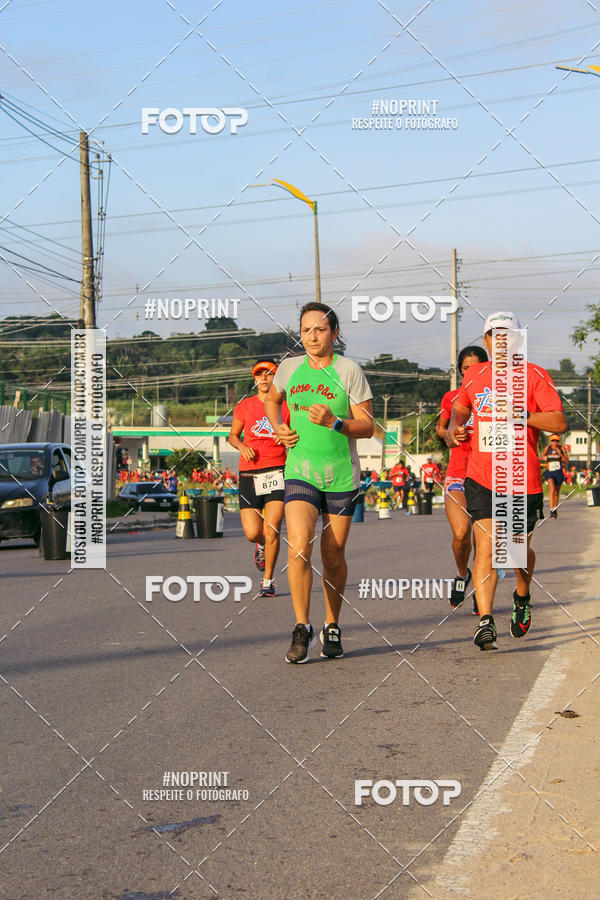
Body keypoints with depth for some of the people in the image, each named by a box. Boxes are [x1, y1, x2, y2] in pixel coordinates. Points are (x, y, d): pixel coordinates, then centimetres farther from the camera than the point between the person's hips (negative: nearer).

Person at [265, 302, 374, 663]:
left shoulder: (349, 370, -5)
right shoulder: (289, 368, 5)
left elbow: (368, 427, -6)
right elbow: (272, 399, 26)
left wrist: (334, 423, -23)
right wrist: (278, 428, 8)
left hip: (342, 476, -1)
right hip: (300, 473, 1)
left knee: (334, 558, 7)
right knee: (299, 548, -17)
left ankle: (332, 627, 25)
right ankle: (302, 628, -5)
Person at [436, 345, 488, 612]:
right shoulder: (451, 398, 7)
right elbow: (439, 428, 22)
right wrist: (451, 435, 0)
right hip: (457, 474, 0)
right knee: (461, 533, -16)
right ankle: (462, 574, 14)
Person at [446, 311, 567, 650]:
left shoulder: (535, 376, -3)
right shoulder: (475, 375, 8)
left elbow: (560, 422, -10)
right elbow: (461, 408, 25)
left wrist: (523, 415, -23)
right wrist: (453, 428, 4)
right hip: (482, 479, 1)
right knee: (486, 547, -15)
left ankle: (522, 598, 45)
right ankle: (486, 622, -19)